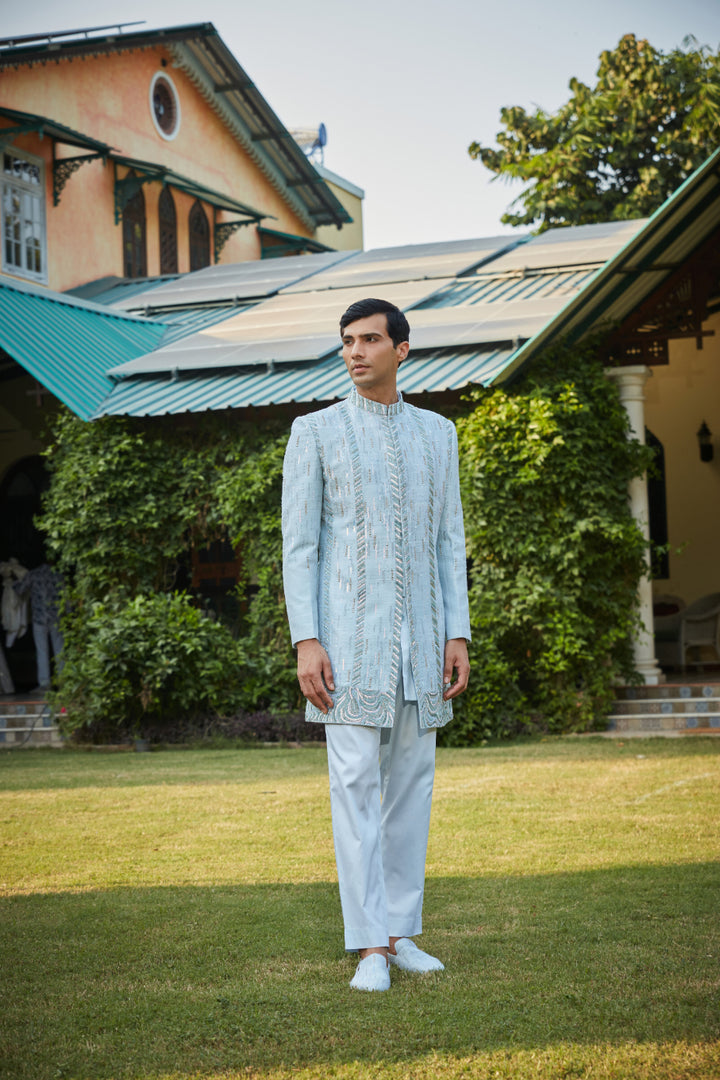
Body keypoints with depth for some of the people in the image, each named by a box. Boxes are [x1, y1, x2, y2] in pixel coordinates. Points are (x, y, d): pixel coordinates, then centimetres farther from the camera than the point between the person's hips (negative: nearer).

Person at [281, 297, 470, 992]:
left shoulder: (437, 434, 13)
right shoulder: (315, 432, 3)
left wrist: (458, 635, 5)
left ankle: (401, 932, 14)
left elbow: (449, 542, 13)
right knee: (355, 781, -7)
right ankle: (370, 947, -4)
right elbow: (299, 543, -1)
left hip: (420, 635, 4)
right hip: (348, 633, -3)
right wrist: (305, 642, -10)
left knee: (412, 781, 5)